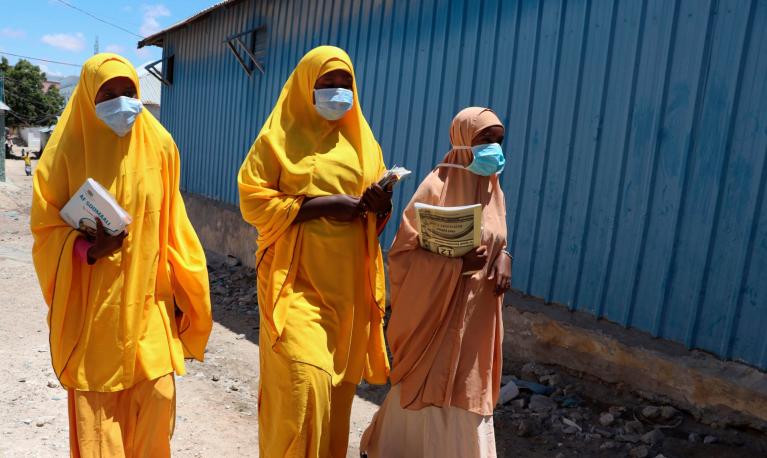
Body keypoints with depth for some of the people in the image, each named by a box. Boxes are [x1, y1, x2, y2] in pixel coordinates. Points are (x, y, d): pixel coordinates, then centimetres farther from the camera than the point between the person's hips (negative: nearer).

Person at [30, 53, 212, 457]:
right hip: (91, 306, -1)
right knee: (95, 407, 6)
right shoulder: (68, 148, -6)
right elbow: (45, 227, -2)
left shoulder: (158, 144, 0)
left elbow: (170, 224, 5)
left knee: (158, 396, 3)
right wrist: (86, 248, -22)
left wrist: (183, 288, 6)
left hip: (147, 299, 2)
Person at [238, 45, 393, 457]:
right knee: (303, 380, -10)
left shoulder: (361, 139, 13)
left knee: (336, 381, 11)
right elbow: (252, 200, -9)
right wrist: (322, 203, -17)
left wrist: (379, 204, -10)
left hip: (347, 280, 4)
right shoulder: (281, 135, 0)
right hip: (297, 279, -4)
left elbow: (377, 216, 14)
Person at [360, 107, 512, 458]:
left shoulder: (493, 191, 6)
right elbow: (401, 254, -17)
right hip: (436, 311, -7)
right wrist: (457, 264, -27)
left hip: (477, 313, 7)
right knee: (430, 388, 6)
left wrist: (503, 257, -3)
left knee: (468, 393, 15)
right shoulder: (437, 187, -16)